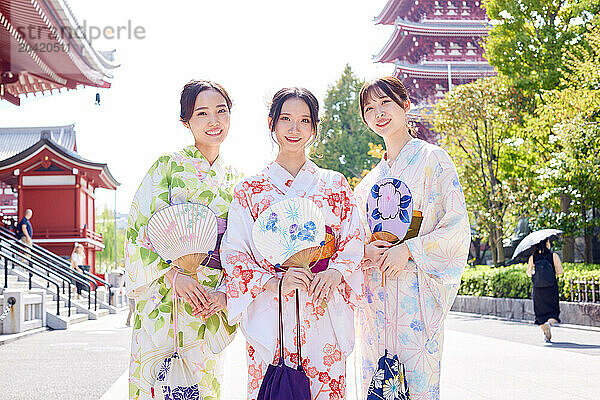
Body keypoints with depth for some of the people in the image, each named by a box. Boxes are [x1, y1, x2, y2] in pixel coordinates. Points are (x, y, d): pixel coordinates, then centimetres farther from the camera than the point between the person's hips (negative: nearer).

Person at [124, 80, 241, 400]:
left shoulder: (235, 179, 12)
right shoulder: (168, 166, 0)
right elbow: (139, 229, -6)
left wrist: (225, 293, -7)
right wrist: (173, 275, -18)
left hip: (211, 305, 3)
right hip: (163, 294, -3)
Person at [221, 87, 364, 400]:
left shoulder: (335, 185, 12)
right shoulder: (250, 190, 8)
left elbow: (354, 242, 8)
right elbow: (235, 254, 1)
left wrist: (334, 272, -12)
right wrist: (276, 281, -14)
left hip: (324, 311, 1)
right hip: (269, 312, -1)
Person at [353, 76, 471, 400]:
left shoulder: (432, 159, 0)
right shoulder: (372, 177, 18)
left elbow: (458, 225, -7)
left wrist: (407, 250, -17)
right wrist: (365, 249, -4)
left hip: (415, 286, -5)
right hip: (374, 294, 6)